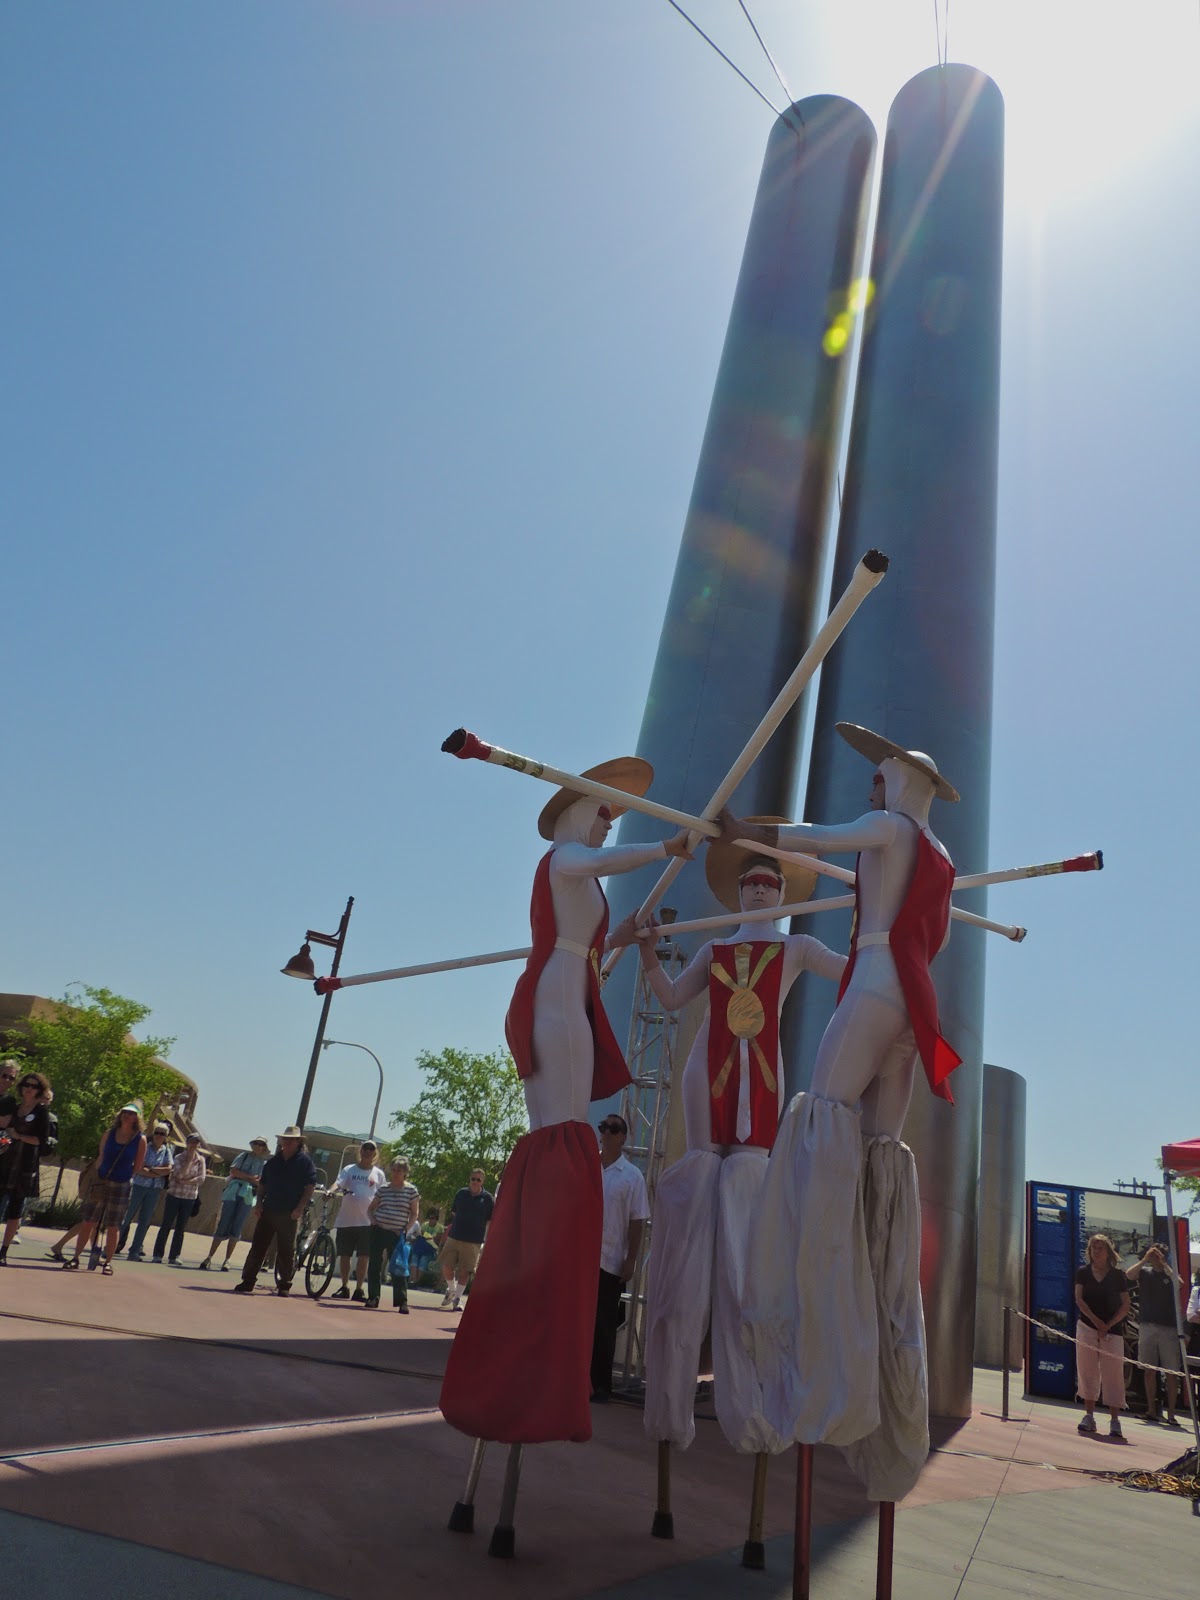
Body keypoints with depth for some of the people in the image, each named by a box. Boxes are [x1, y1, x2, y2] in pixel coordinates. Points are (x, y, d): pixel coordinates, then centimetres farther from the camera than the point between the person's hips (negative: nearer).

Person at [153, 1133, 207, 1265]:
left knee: (180, 1228, 5)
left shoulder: (201, 1160, 4)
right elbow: (180, 1174, -16)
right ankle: (158, 1255, 5)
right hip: (174, 1195, -2)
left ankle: (174, 1256, 10)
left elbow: (201, 1178, -4)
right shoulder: (178, 1158, -2)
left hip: (190, 1198, 2)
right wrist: (189, 1159, -18)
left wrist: (187, 1181, -14)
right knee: (166, 1225, -1)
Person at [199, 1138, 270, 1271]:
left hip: (248, 1197, 0)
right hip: (233, 1193, 0)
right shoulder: (244, 1155, 13)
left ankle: (227, 1260, 8)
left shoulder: (265, 1164, 12)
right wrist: (250, 1177, -6)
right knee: (223, 1226, -4)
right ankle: (209, 1257, 4)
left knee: (236, 1230, -1)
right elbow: (233, 1171, 1)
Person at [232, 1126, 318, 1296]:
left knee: (286, 1251, 2)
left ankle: (284, 1285, 11)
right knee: (257, 1247, 5)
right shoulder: (274, 1161, 12)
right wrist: (259, 1203, 3)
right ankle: (247, 1281, 12)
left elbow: (310, 1186, -8)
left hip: (289, 1214, -4)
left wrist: (300, 1208, -15)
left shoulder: (305, 1161, -3)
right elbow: (262, 1184, 16)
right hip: (268, 1211, 4)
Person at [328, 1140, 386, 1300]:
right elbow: (338, 1183, -8)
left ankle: (358, 1290, 9)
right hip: (346, 1220, 1)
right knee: (344, 1255, 8)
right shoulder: (349, 1169, 6)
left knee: (363, 1257, -1)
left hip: (367, 1221, 0)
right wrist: (332, 1191, -30)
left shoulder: (378, 1174, 8)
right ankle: (344, 1287, 23)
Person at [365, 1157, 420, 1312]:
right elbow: (370, 1208, 16)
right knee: (375, 1265, 6)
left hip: (397, 1234, -3)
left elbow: (415, 1214, 2)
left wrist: (406, 1229, -9)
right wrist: (372, 1221, -1)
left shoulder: (411, 1190, 0)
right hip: (378, 1231, 3)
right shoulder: (382, 1189, 7)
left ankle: (402, 1301, -4)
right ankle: (373, 1297, 17)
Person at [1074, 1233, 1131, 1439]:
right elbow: (1078, 1299, 0)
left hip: (1113, 1330, -1)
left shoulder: (1118, 1275, 2)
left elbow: (1125, 1306, 1)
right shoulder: (1083, 1272, 6)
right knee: (1087, 1372, 2)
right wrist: (1096, 1321, -12)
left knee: (1113, 1374, -4)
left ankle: (1114, 1420, 1)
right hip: (1086, 1327, 1)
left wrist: (1108, 1325, -9)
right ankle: (1089, 1416, 11)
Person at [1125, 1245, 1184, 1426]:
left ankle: (1171, 1413, 2)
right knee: (1149, 1370, 5)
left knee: (1172, 1372, -3)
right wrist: (1145, 1260, -12)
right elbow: (1128, 1274, -9)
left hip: (1169, 1328, -1)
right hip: (1147, 1326, 1)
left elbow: (1179, 1285, -17)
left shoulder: (1170, 1274, 5)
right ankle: (1151, 1409, 11)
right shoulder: (1144, 1272, 9)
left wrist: (1165, 1264, -15)